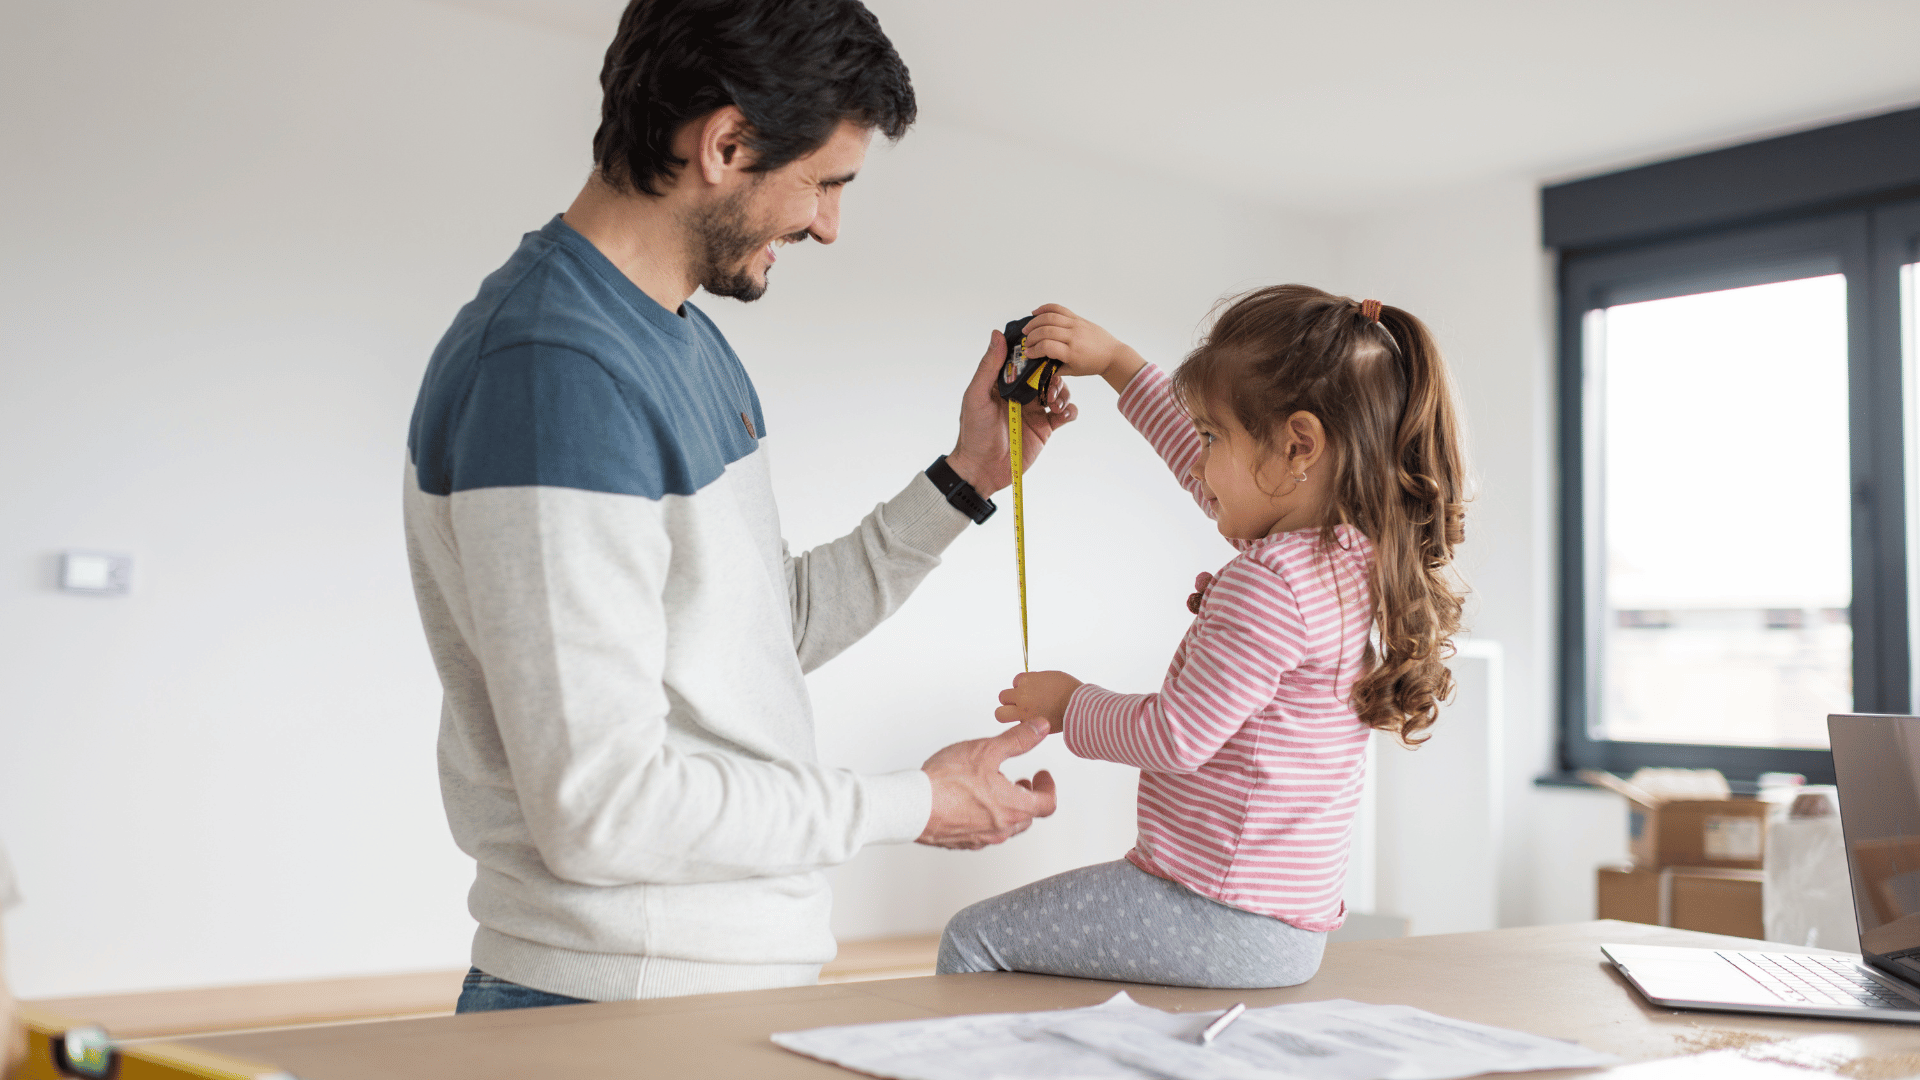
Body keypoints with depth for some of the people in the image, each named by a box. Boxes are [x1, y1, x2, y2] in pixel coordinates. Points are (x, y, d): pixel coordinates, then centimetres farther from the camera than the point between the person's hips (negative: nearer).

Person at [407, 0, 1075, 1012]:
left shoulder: (688, 339, 10)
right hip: (626, 1001, -9)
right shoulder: (551, 370, -22)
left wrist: (963, 479, 10)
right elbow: (597, 806, -25)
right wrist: (910, 805, -15)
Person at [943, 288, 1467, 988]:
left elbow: (1176, 737, -20)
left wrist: (1070, 706, -1)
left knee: (972, 942, -2)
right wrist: (1115, 362, 25)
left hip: (1220, 922, -10)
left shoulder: (1271, 583, -23)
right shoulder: (1354, 553, 9)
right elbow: (1214, 476, 23)